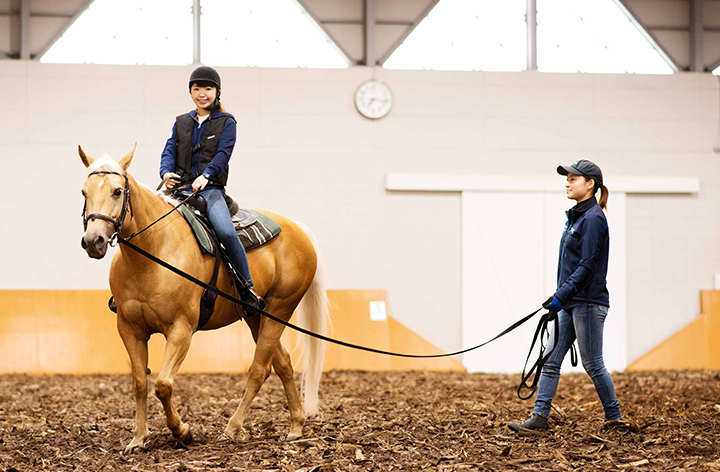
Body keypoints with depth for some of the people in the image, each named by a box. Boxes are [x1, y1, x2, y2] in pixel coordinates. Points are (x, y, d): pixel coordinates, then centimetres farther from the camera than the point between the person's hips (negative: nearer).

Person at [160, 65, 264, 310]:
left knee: (226, 231, -29)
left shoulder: (226, 122, 7)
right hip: (180, 187, 4)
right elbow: (170, 150, 9)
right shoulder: (181, 122, 19)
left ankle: (248, 288, -18)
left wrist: (206, 175, -25)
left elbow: (223, 153, -7)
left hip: (211, 189, -4)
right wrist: (166, 172, -14)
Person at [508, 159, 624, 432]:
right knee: (550, 359, 5)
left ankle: (614, 417, 11)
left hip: (588, 302, -10)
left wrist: (561, 296, -24)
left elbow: (588, 266, -20)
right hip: (571, 303, 10)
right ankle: (539, 417, 6)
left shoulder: (593, 219, -14)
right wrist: (560, 297, 19)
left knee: (592, 364, -1)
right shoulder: (576, 216, 15)